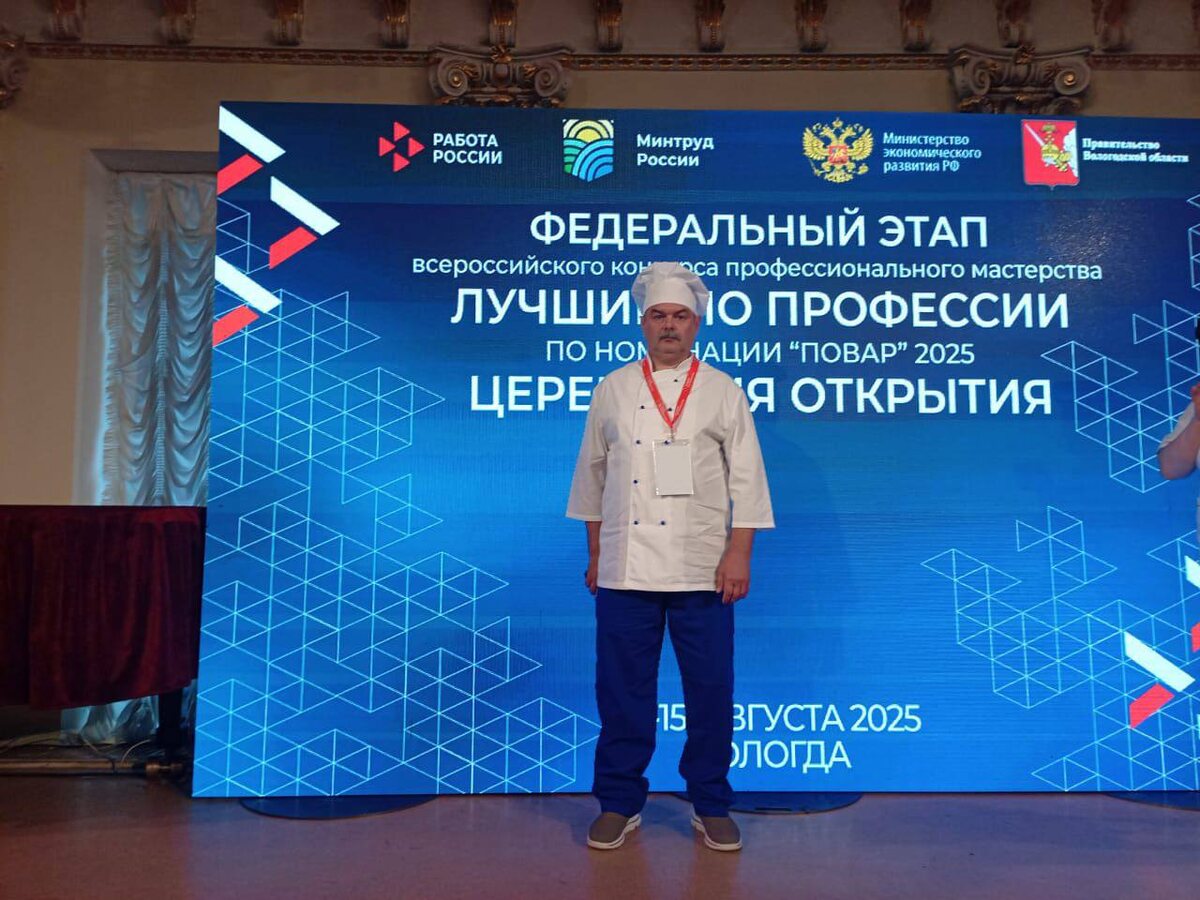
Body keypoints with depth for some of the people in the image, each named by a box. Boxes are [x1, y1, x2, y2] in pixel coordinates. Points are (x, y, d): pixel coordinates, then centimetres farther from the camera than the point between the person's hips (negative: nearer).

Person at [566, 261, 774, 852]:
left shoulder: (723, 392, 6)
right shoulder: (613, 389, 10)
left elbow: (746, 479, 3)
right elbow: (592, 475, 13)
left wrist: (738, 553, -6)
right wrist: (595, 553, 10)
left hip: (702, 570, -1)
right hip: (625, 569, 1)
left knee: (710, 691, 5)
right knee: (622, 690, 7)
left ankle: (711, 807, 22)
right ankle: (620, 803, 23)